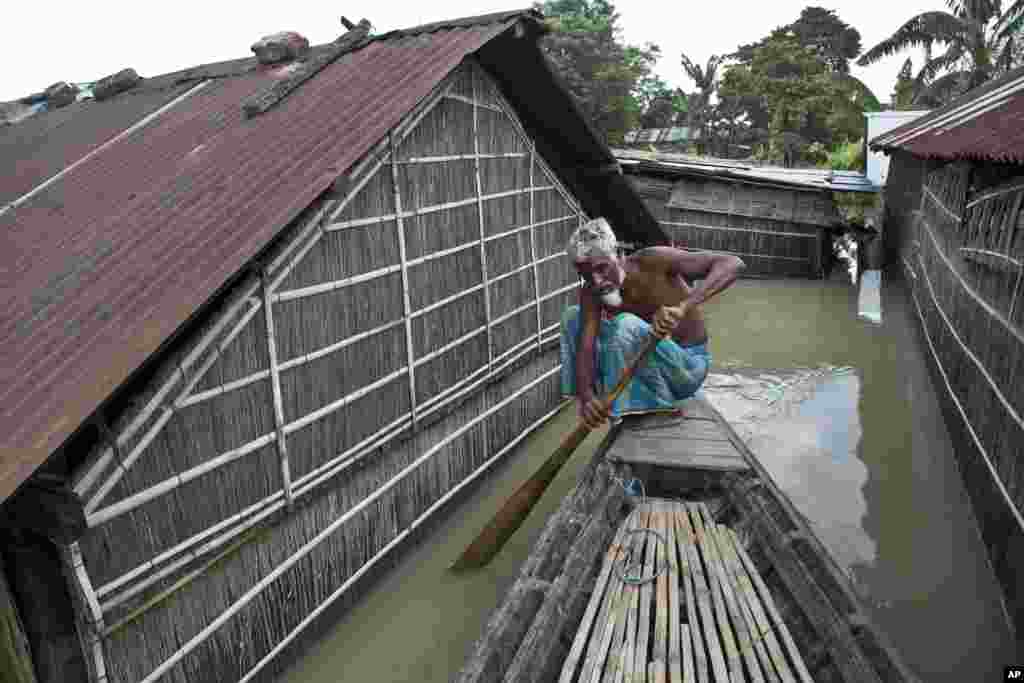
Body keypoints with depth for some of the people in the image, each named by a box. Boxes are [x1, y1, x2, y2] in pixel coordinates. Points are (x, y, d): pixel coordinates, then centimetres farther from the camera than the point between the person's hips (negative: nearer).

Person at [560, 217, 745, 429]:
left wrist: (683, 306, -49)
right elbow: (585, 347, -22)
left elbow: (732, 264, -34)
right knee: (573, 316, -2)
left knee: (626, 326, -33)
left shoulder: (652, 261, -25)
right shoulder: (591, 293, -12)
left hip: (687, 366, -5)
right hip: (650, 360, 6)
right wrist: (585, 395, -42)